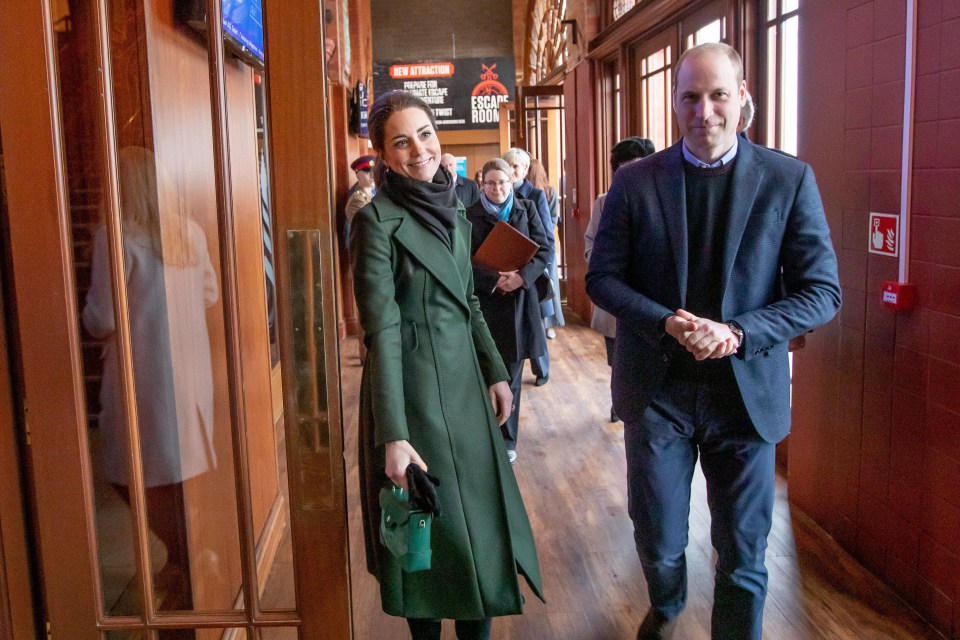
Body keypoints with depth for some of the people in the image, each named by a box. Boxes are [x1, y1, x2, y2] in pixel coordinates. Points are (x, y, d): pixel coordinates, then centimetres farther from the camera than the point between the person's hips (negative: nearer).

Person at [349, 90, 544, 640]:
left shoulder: (453, 212, 9)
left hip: (465, 383, 7)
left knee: (483, 517, 13)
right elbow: (382, 330, -19)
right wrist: (393, 435, -22)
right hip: (414, 389, -7)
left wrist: (495, 372, 11)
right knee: (430, 528, 7)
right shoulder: (378, 218, -13)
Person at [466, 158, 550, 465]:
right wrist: (495, 280, -19)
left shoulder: (527, 209, 6)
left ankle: (507, 439, 20)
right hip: (485, 302, -2)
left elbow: (543, 250, 2)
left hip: (519, 300, 2)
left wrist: (522, 276, -14)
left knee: (511, 375, 9)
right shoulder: (471, 216, -1)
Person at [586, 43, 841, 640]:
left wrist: (738, 333, -19)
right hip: (656, 388, 1)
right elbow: (603, 277, 1)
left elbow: (822, 290, -3)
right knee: (658, 540, 14)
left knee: (743, 554, 8)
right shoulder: (636, 181, -1)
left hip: (746, 389, -1)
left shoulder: (790, 179, -3)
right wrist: (666, 323, -17)